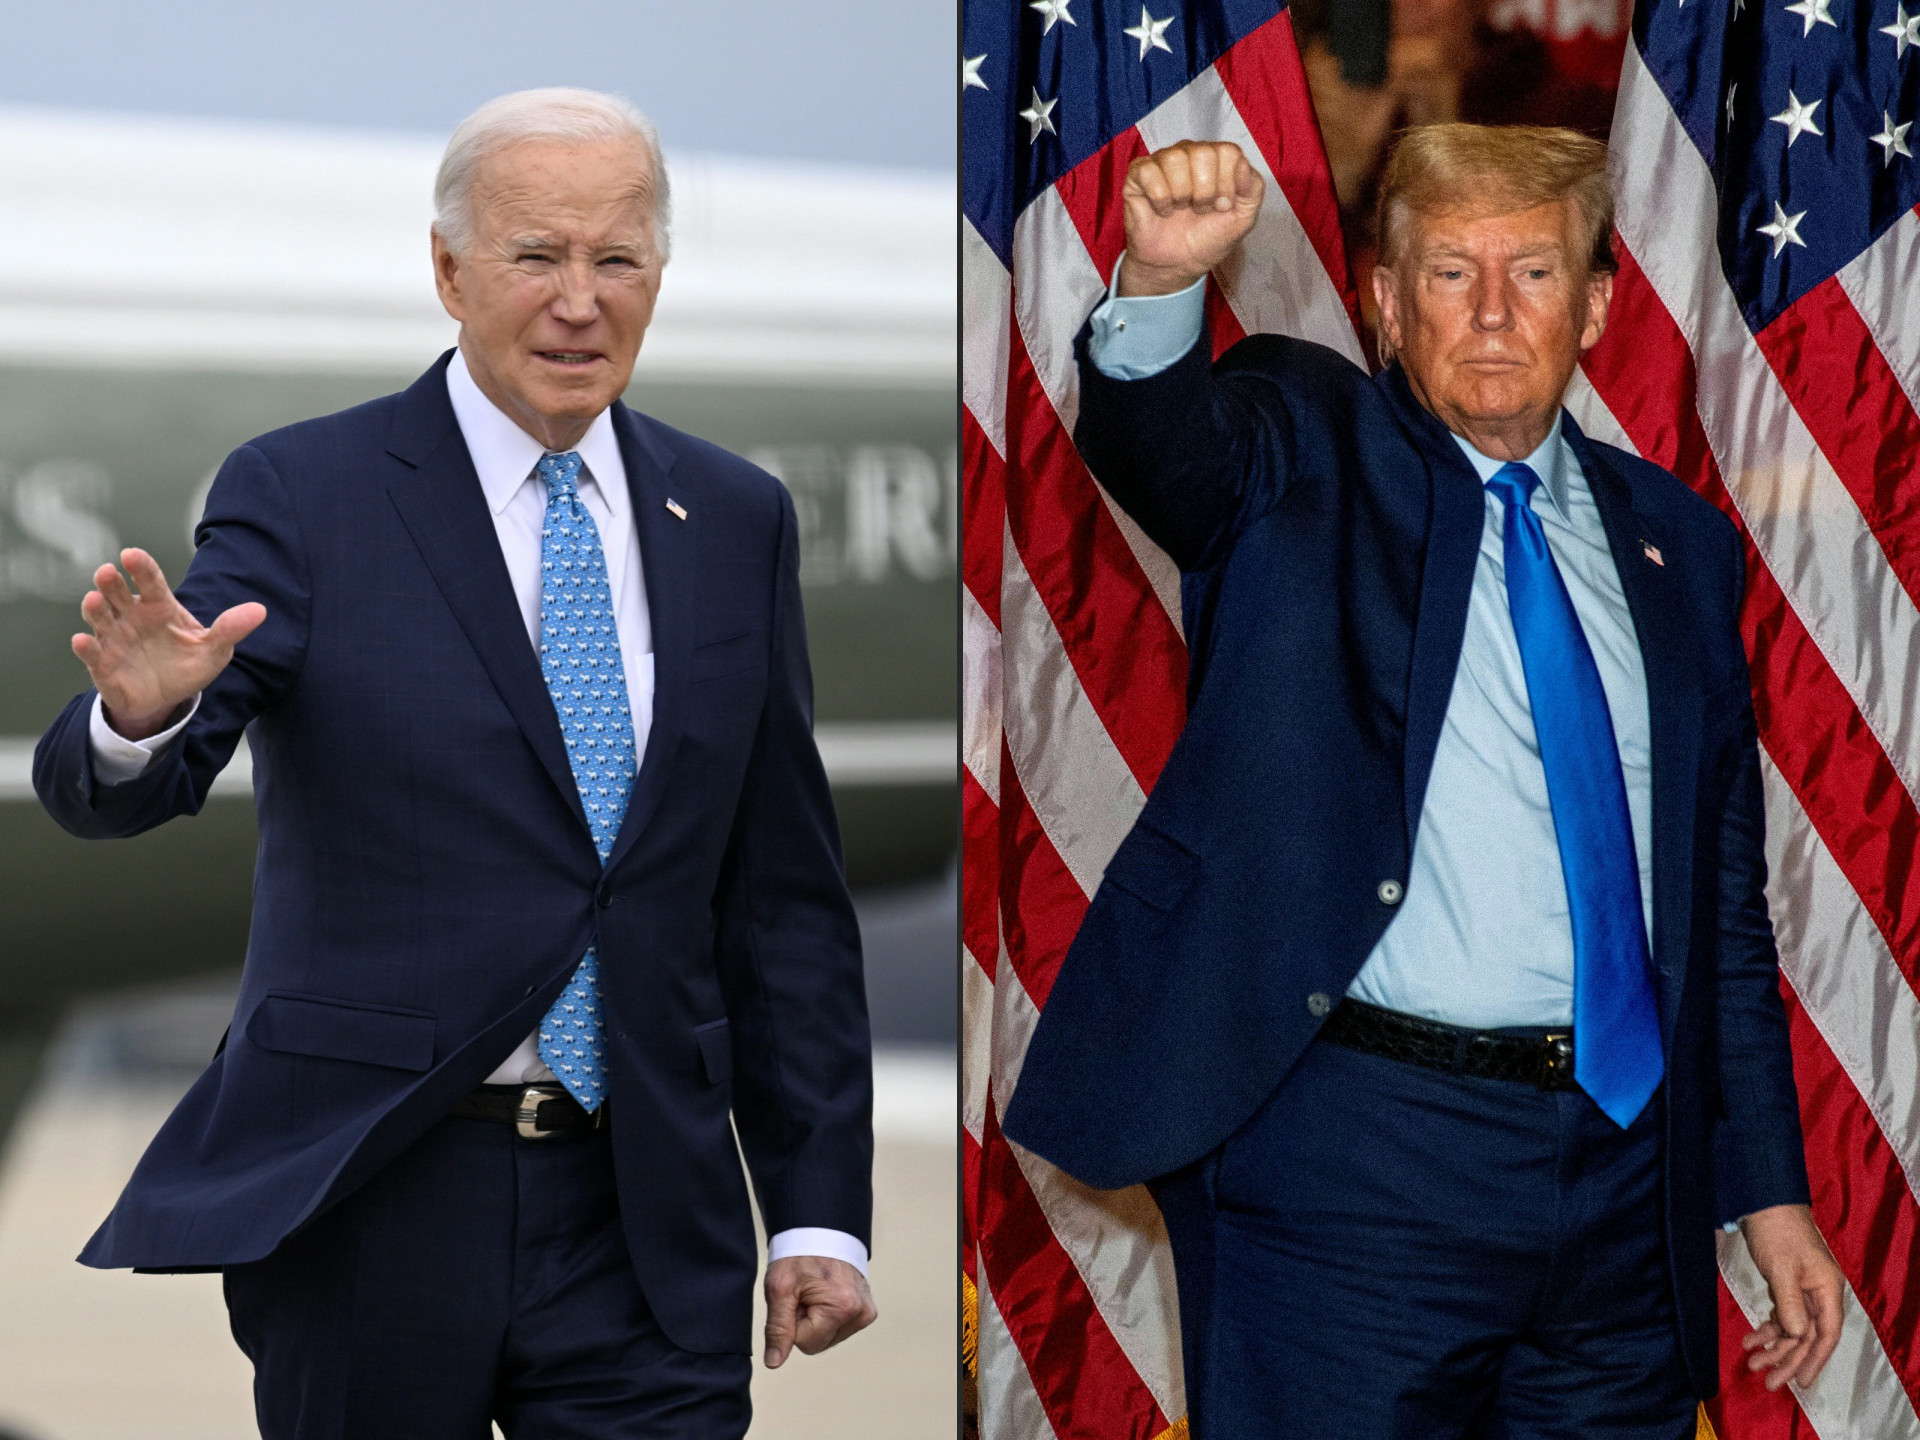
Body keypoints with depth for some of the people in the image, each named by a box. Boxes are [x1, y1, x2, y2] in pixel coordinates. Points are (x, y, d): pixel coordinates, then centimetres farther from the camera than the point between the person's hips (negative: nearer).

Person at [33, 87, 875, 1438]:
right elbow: (103, 792, -13)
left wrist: (820, 1208, 6)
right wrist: (141, 714, -37)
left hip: (649, 1218, 3)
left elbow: (783, 891, 10)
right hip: (366, 1198, -2)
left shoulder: (737, 519, 8)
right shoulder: (301, 496, -3)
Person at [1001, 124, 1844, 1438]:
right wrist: (1162, 280, -44)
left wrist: (1768, 1185, 12)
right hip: (1357, 1160, -4)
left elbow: (1724, 888, 16)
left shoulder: (1674, 541, 14)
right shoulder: (1308, 454, 2)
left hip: (1628, 1165, 4)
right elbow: (1161, 443, -23)